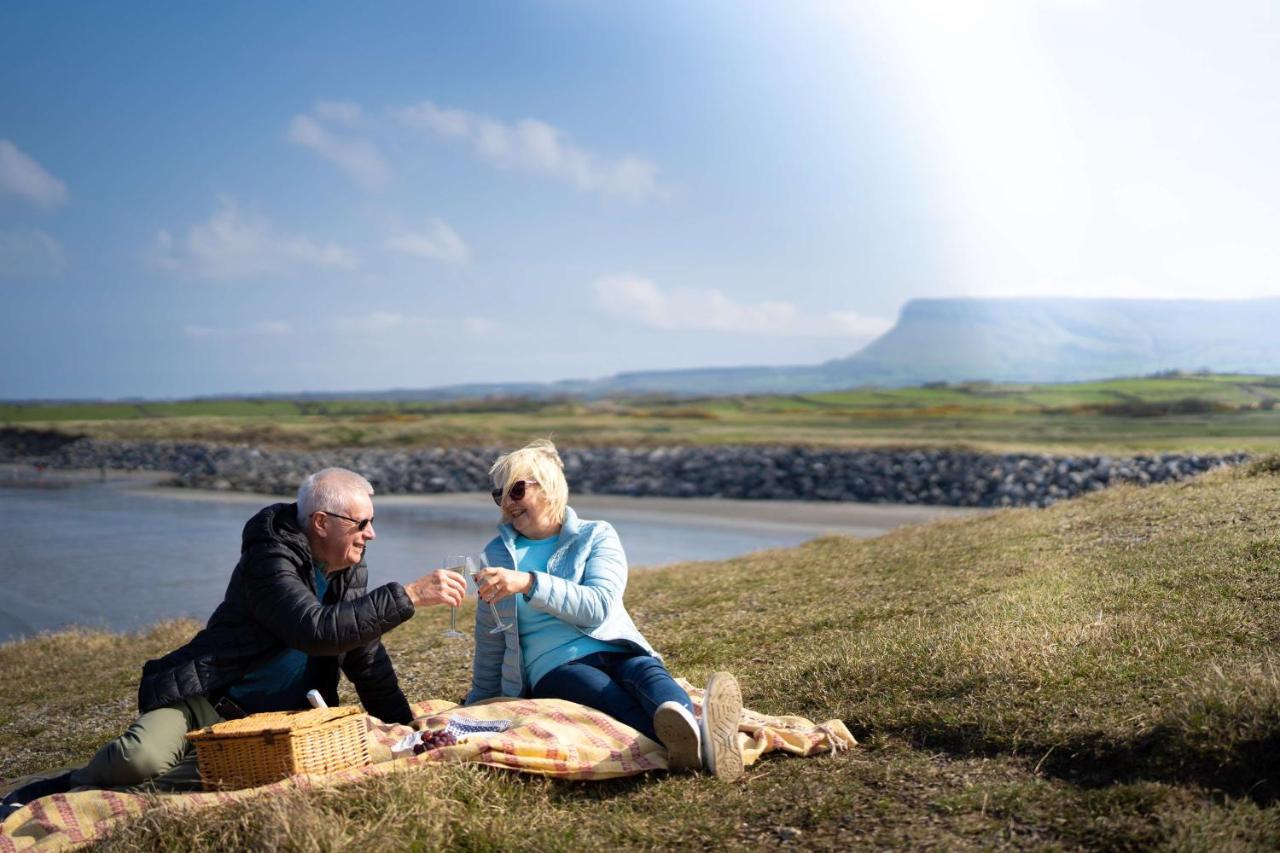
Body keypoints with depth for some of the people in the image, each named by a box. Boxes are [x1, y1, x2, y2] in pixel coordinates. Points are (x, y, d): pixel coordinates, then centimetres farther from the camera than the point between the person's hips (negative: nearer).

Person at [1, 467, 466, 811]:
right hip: (208, 702, -6)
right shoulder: (270, 561, -19)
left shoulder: (350, 571, 5)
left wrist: (406, 731, 9)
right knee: (143, 755, -33)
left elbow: (367, 659, 12)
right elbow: (319, 631, -33)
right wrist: (408, 595, -33)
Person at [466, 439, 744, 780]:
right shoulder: (497, 554, 17)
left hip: (617, 652, 1)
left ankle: (700, 737, -71)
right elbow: (490, 642, 27)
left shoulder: (596, 536, 9)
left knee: (649, 674, -37)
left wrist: (529, 583, -22)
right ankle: (692, 743, -70)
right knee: (612, 698, -37)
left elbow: (598, 605, -10)